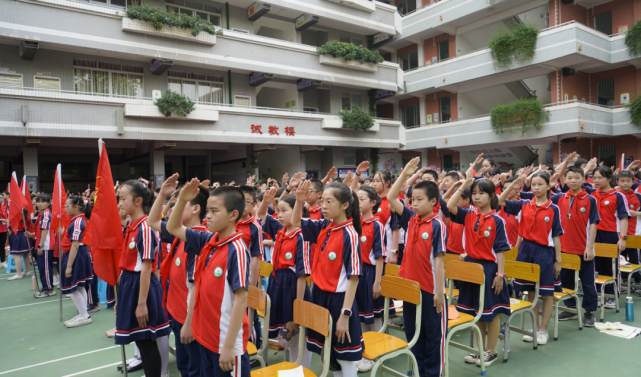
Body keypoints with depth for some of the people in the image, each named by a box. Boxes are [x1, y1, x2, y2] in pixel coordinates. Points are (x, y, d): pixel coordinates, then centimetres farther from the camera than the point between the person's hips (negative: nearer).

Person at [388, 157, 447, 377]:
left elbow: (438, 260, -15)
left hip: (430, 289, -6)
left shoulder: (437, 225, -13)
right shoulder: (410, 219, 2)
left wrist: (440, 292, -14)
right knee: (412, 332, 17)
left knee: (433, 333, 11)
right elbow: (391, 198, -2)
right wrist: (404, 174, -10)